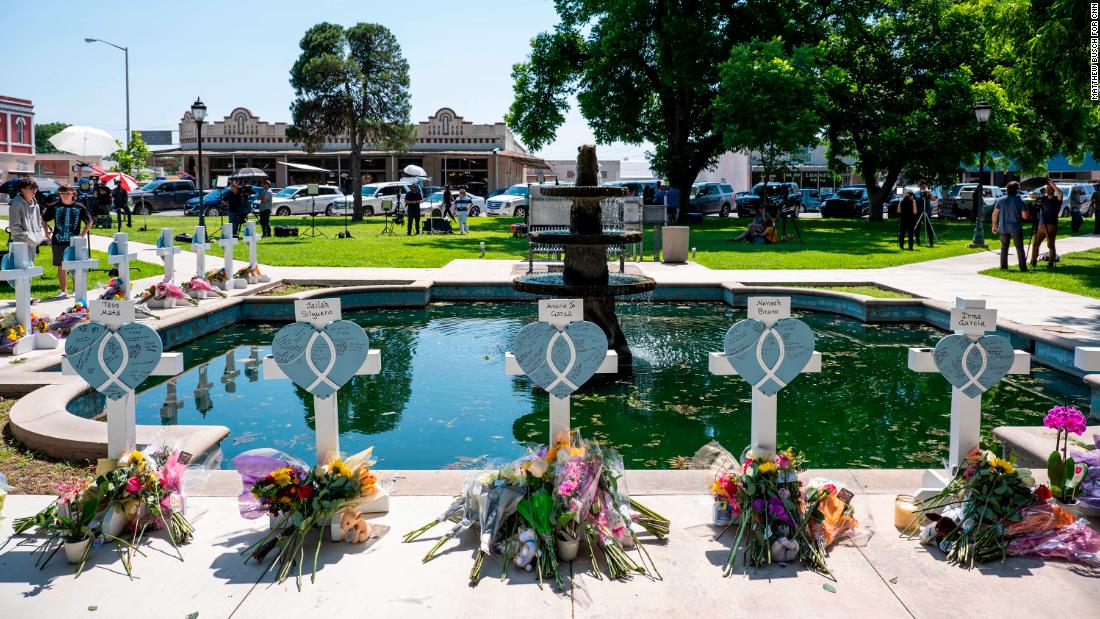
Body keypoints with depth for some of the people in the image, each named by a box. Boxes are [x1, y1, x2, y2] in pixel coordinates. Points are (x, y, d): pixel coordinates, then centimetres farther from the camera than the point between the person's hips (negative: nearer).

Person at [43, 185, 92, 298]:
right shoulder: (54, 207, 4)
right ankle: (64, 291, 12)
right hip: (58, 242, 1)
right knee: (61, 267, 5)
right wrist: (47, 231, 5)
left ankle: (76, 290, 17)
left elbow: (89, 222, 10)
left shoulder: (80, 208, 1)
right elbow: (44, 220, 17)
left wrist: (83, 234, 1)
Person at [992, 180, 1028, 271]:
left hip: (1003, 228, 2)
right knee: (1020, 248, 5)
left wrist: (994, 225, 11)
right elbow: (1024, 215, -10)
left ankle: (1003, 267, 13)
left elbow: (994, 214, 2)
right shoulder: (1020, 200, -9)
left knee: (1004, 247, 13)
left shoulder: (1000, 200, 0)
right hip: (1016, 228, -2)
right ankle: (1023, 268, 4)